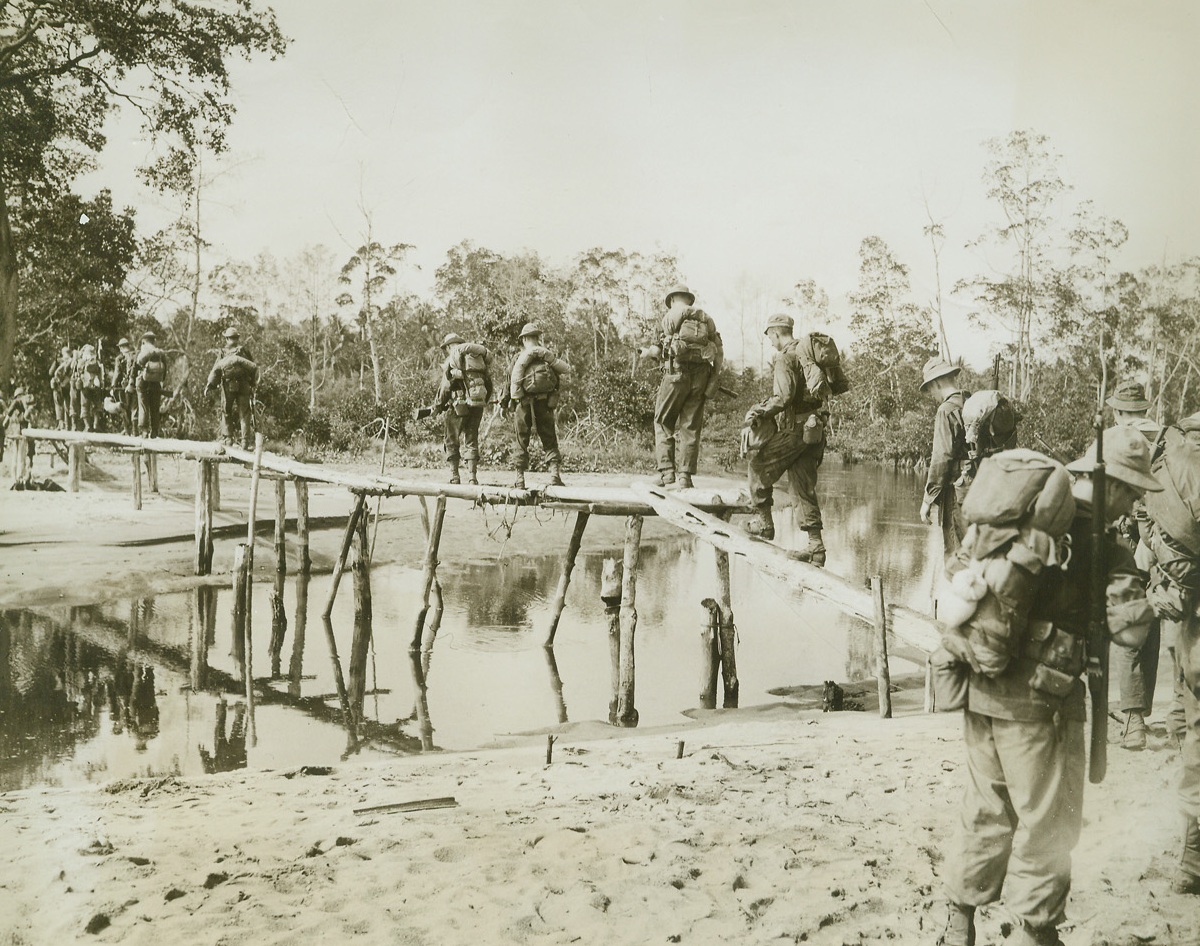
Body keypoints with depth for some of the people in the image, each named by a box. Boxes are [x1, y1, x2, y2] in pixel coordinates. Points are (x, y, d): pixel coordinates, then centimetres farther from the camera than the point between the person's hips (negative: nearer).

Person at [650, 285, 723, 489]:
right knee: (690, 427, 7)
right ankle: (684, 476, 2)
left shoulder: (672, 315, 6)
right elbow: (720, 352, 11)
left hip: (677, 372, -4)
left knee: (663, 422, 8)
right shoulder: (707, 319, 17)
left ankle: (667, 472, 0)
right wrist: (712, 379, 16)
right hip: (701, 376, 4)